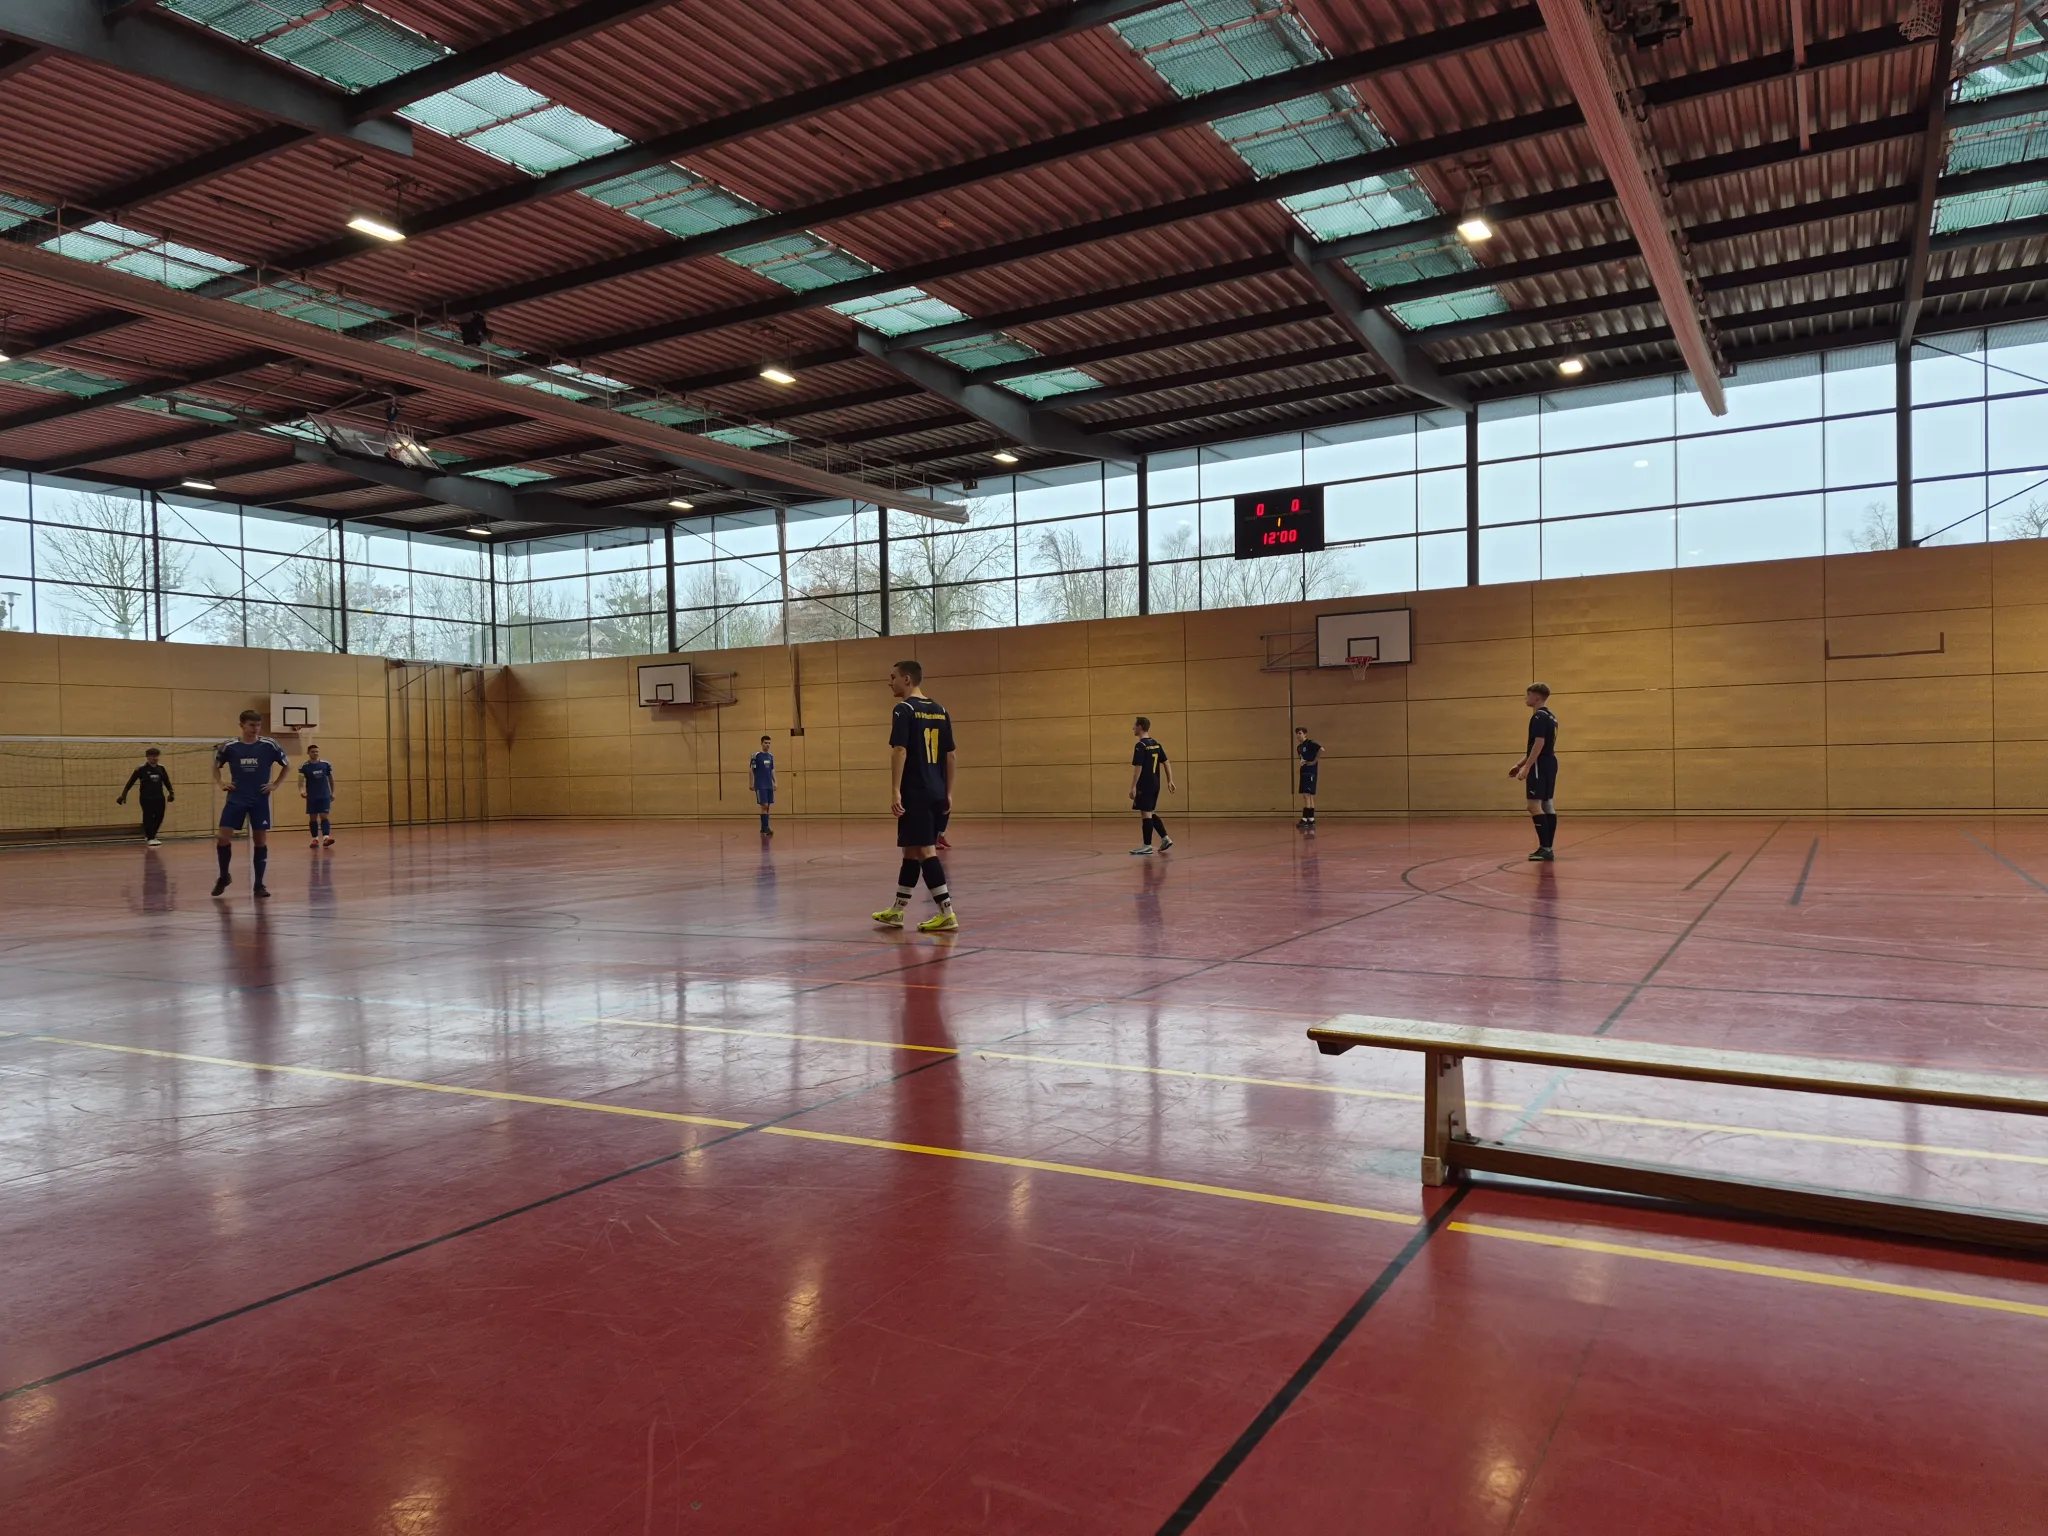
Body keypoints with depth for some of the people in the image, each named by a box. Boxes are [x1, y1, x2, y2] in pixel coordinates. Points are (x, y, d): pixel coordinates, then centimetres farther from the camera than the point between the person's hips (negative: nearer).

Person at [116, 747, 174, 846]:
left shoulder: (161, 768, 6)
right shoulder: (141, 769, -8)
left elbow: (166, 781, 16)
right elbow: (130, 782, -8)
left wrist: (171, 792, 9)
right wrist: (123, 795, -12)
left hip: (159, 797, 5)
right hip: (146, 798, -5)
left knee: (159, 817, 5)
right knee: (148, 817, -4)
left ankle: (150, 835, 23)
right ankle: (150, 838, 1)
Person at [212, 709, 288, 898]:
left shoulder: (269, 745, -4)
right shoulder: (229, 746, -2)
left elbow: (287, 765, 8)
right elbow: (216, 766, 15)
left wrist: (275, 784, 1)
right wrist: (220, 785, 4)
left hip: (260, 800, 0)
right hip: (236, 798, 1)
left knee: (260, 840, 1)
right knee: (223, 838, -5)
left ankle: (259, 884, 9)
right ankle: (224, 877, 17)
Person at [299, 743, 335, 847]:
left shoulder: (326, 764, -1)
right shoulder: (304, 766, -6)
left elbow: (330, 778, 10)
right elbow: (301, 780, -16)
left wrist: (332, 792, 11)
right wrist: (301, 790, -36)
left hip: (324, 796, 0)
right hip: (311, 797, 0)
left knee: (323, 816, -9)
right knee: (312, 818, 5)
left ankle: (326, 837, -21)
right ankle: (315, 839, 12)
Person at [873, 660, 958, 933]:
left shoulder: (904, 710, -9)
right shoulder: (940, 711, 13)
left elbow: (900, 751, -17)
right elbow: (950, 755, 14)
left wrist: (896, 791, -18)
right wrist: (948, 793, 18)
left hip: (915, 793, -8)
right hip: (936, 793, 8)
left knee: (925, 851, -5)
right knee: (911, 850, 15)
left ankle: (947, 913, -7)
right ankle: (896, 911, 24)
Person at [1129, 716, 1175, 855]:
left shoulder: (1140, 746, -14)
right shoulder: (1156, 744, 11)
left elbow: (1138, 768, -19)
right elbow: (1166, 763, 13)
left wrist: (1133, 787, -18)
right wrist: (1169, 781, 15)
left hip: (1144, 785, -9)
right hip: (1155, 785, 9)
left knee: (1145, 814, -3)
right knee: (1149, 813, 18)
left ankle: (1147, 846, 1)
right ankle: (1165, 838, 15)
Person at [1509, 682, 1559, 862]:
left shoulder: (1539, 716, -14)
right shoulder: (1550, 716, 17)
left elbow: (1539, 744, -22)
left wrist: (1526, 767, -22)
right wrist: (1520, 764, 24)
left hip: (1540, 765, -10)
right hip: (1549, 763, 10)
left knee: (1534, 805, -11)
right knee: (1548, 805, 9)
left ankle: (1544, 848, -15)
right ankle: (1547, 848, 10)